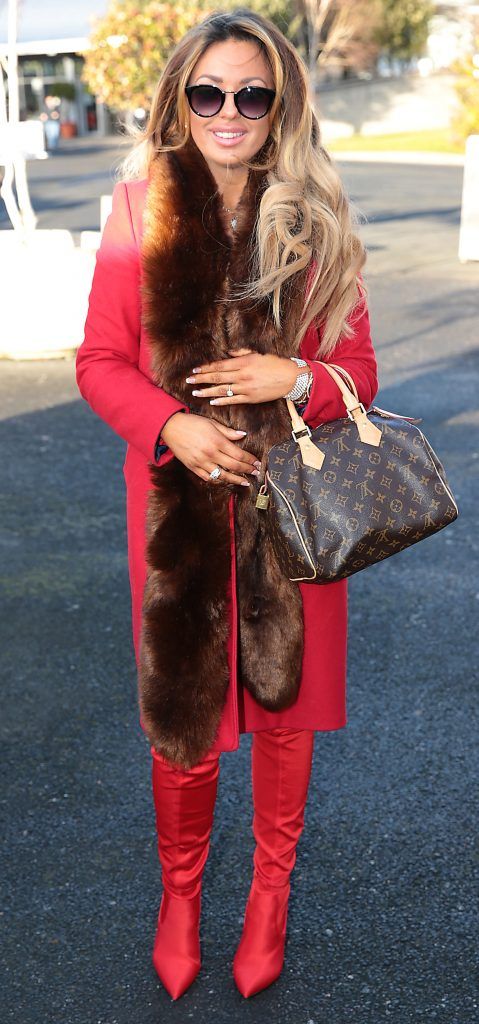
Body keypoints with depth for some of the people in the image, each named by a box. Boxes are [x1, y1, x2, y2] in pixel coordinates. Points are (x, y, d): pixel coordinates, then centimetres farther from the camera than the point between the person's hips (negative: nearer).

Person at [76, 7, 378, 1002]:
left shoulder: (317, 220, -1)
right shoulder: (142, 211, -2)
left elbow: (359, 367, 3)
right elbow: (100, 361, 0)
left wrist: (298, 379, -19)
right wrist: (172, 424, -17)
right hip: (179, 500, 0)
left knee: (286, 696, 12)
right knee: (180, 697, 10)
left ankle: (271, 893, 37)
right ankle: (180, 890, 37)